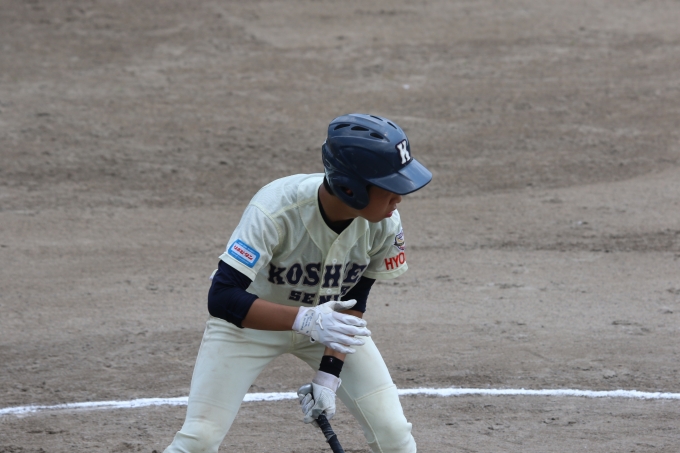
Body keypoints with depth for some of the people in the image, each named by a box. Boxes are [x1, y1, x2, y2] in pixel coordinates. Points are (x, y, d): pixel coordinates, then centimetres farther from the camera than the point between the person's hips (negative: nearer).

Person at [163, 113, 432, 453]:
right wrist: (305, 320, -51)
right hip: (251, 316, -4)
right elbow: (222, 298, -41)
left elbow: (353, 302, -9)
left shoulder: (385, 224, -23)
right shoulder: (274, 210, -37)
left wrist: (330, 371, -18)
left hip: (330, 320, 4)